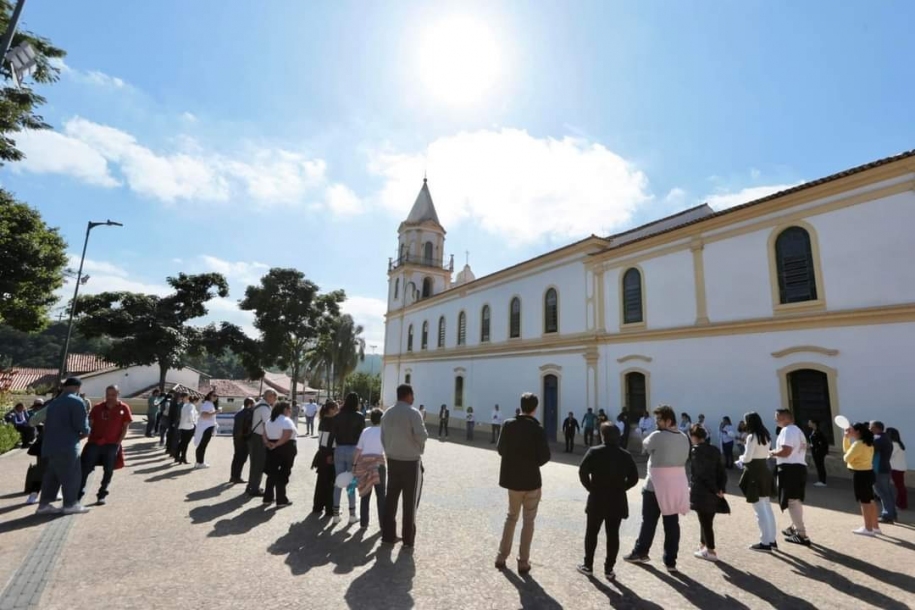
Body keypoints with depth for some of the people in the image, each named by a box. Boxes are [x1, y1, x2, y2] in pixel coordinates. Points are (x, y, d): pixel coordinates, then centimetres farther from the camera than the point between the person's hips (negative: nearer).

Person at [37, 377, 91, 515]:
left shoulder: (54, 403, 18)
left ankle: (44, 504, 16)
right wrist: (86, 432, 6)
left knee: (51, 475, 15)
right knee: (71, 476, 1)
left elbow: (51, 424, 19)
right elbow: (81, 425, -16)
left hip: (51, 445, 8)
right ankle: (70, 504, 7)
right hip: (66, 446, -8)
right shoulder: (76, 401, -11)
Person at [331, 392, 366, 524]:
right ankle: (352, 514, 12)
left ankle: (336, 513, 15)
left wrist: (332, 451, 8)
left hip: (339, 450, 3)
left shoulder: (337, 416, 2)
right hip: (353, 450, -3)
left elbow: (334, 435, 3)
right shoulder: (359, 417, -7)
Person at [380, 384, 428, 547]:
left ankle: (388, 535, 20)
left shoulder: (387, 413, 5)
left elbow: (383, 437, 10)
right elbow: (421, 436, -21)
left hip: (392, 460, 6)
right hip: (411, 461, -6)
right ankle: (408, 538, 13)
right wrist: (419, 449, -1)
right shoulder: (413, 413, -15)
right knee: (410, 501, 6)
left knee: (391, 498, 13)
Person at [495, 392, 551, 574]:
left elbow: (501, 450, 0)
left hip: (512, 479, 3)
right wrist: (533, 460, 4)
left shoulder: (508, 425, -7)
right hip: (531, 480, -3)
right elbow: (545, 457, -15)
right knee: (528, 521, 13)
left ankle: (502, 557, 25)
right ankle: (523, 562, 19)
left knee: (511, 516, 22)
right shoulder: (538, 429, -17)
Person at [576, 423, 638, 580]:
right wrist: (620, 488, 6)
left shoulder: (595, 452, -9)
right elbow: (634, 478, 1)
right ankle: (609, 569, 14)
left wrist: (590, 488, -1)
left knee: (591, 533, 10)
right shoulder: (625, 455, 1)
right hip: (617, 501, 3)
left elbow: (583, 472, -14)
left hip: (597, 499, -2)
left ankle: (588, 565, 18)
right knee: (613, 535, 9)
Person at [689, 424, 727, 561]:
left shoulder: (696, 450, -14)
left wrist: (716, 490, -9)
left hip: (700, 493, -7)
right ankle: (703, 545, 31)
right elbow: (722, 471, 4)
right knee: (707, 521, 19)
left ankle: (711, 551, 10)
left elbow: (702, 474, -18)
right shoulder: (714, 450, 7)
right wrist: (720, 489, 2)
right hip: (712, 493, 7)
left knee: (705, 522, 3)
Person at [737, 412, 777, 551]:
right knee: (767, 508, 16)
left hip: (754, 473, -9)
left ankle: (765, 542, 4)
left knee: (759, 510, -1)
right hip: (764, 470, 9)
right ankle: (772, 539, 24)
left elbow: (747, 458, -17)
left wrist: (741, 459, 5)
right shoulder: (765, 435, 8)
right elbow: (765, 454, 16)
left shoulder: (751, 437, -18)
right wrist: (744, 460, 16)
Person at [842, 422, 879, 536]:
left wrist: (845, 456, 4)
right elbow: (847, 449, 19)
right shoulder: (868, 443, 12)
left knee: (864, 502, -1)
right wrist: (846, 437, 11)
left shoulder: (858, 444, -20)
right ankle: (875, 526, 27)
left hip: (860, 474, -10)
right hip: (868, 472, 10)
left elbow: (847, 458, -18)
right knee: (870, 501, 17)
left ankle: (868, 529, 6)